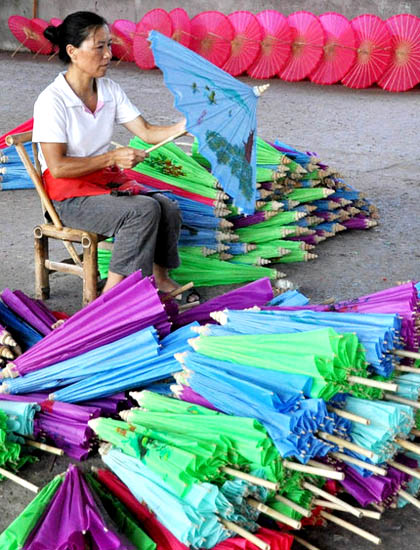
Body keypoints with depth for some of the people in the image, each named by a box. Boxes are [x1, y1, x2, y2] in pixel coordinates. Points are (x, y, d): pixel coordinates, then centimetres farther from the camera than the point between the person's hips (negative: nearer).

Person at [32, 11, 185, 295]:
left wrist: (184, 126, -17)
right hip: (70, 196, -6)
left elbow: (147, 132, 1)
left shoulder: (110, 90, 5)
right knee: (144, 210, -28)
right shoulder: (52, 101, -15)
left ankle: (159, 278, -1)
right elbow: (58, 167, -18)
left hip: (107, 181, 7)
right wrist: (112, 158, -22)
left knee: (168, 207, -18)